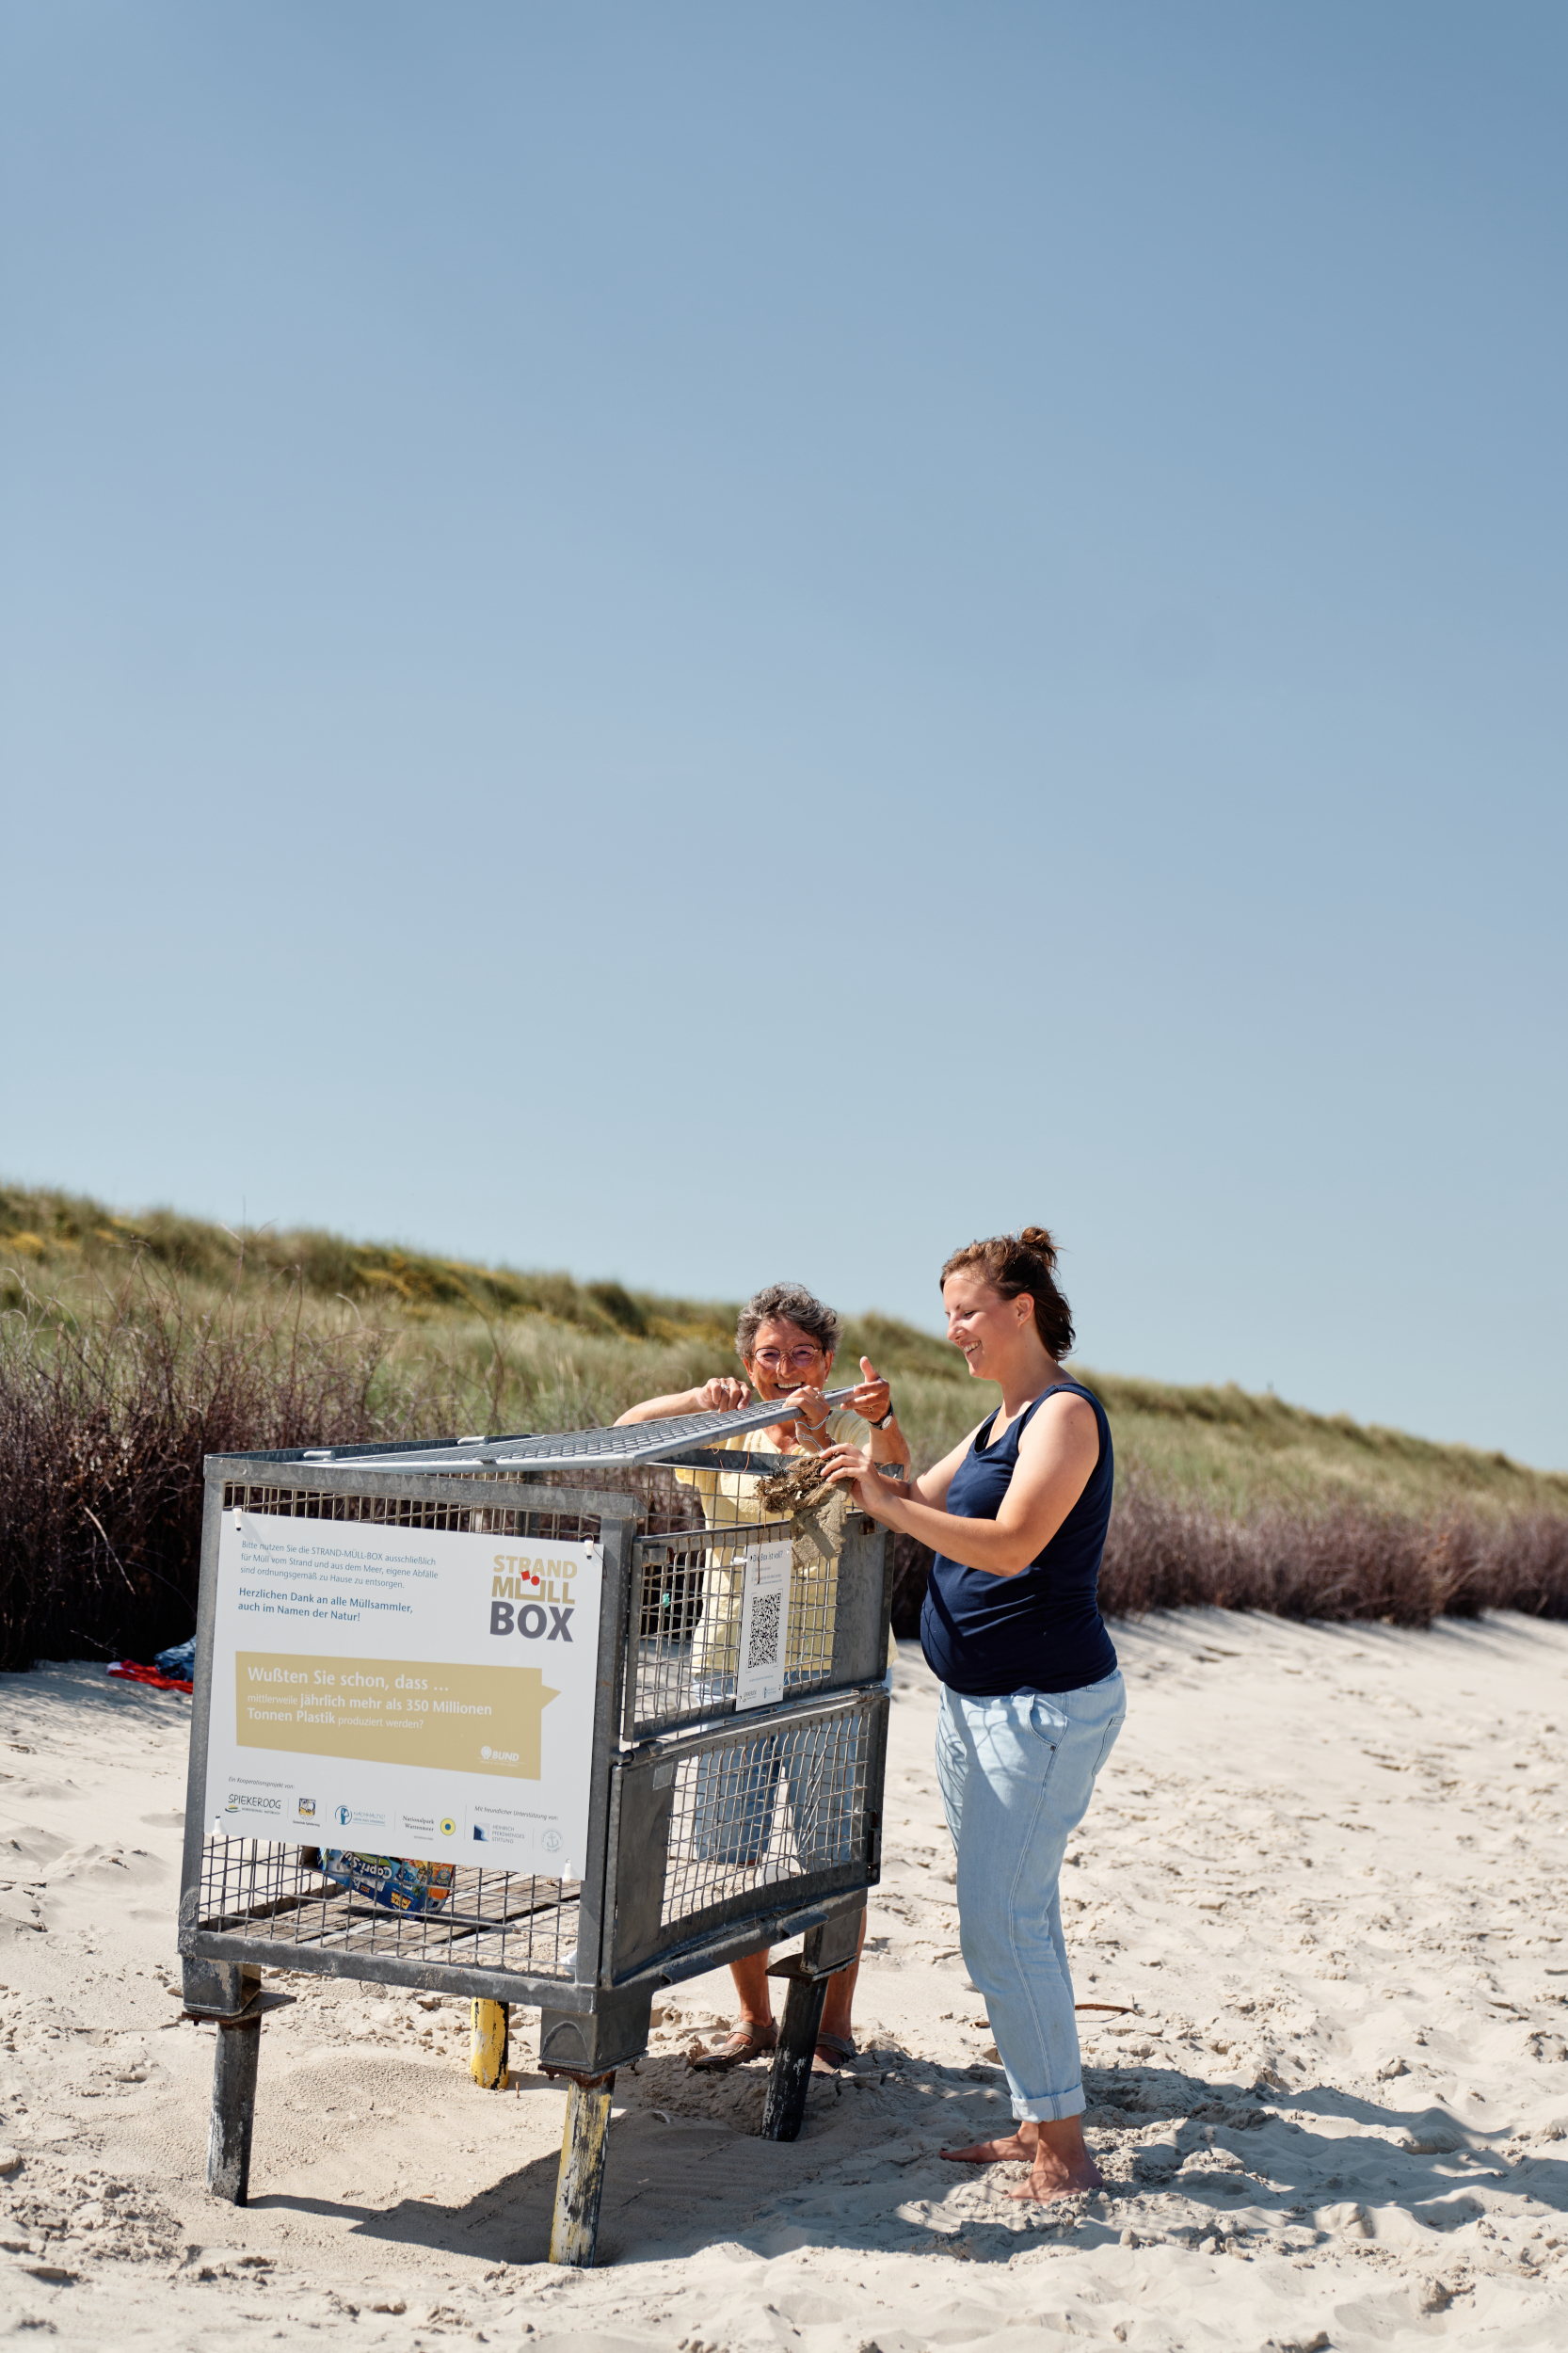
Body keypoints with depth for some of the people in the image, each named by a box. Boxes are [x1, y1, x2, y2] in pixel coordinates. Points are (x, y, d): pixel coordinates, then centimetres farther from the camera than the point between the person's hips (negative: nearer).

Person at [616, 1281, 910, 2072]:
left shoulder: (851, 1432, 1)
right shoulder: (726, 1437, 9)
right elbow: (631, 1430, -3)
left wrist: (883, 1418, -38)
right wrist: (700, 1400, -21)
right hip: (732, 1664, 3)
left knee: (834, 1856, 1)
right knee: (732, 1850, 8)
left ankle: (833, 2028, 14)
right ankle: (754, 2019, 23)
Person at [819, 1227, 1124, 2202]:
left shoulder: (1066, 1414, -14)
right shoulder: (1000, 1421, 16)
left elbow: (1012, 1544, -25)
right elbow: (924, 1501, 21)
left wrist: (888, 1501, -24)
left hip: (1046, 1705, -10)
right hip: (979, 1702, 10)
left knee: (1001, 1924, -10)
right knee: (1019, 1918, 13)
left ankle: (1066, 2151, -3)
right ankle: (1040, 2122, 21)